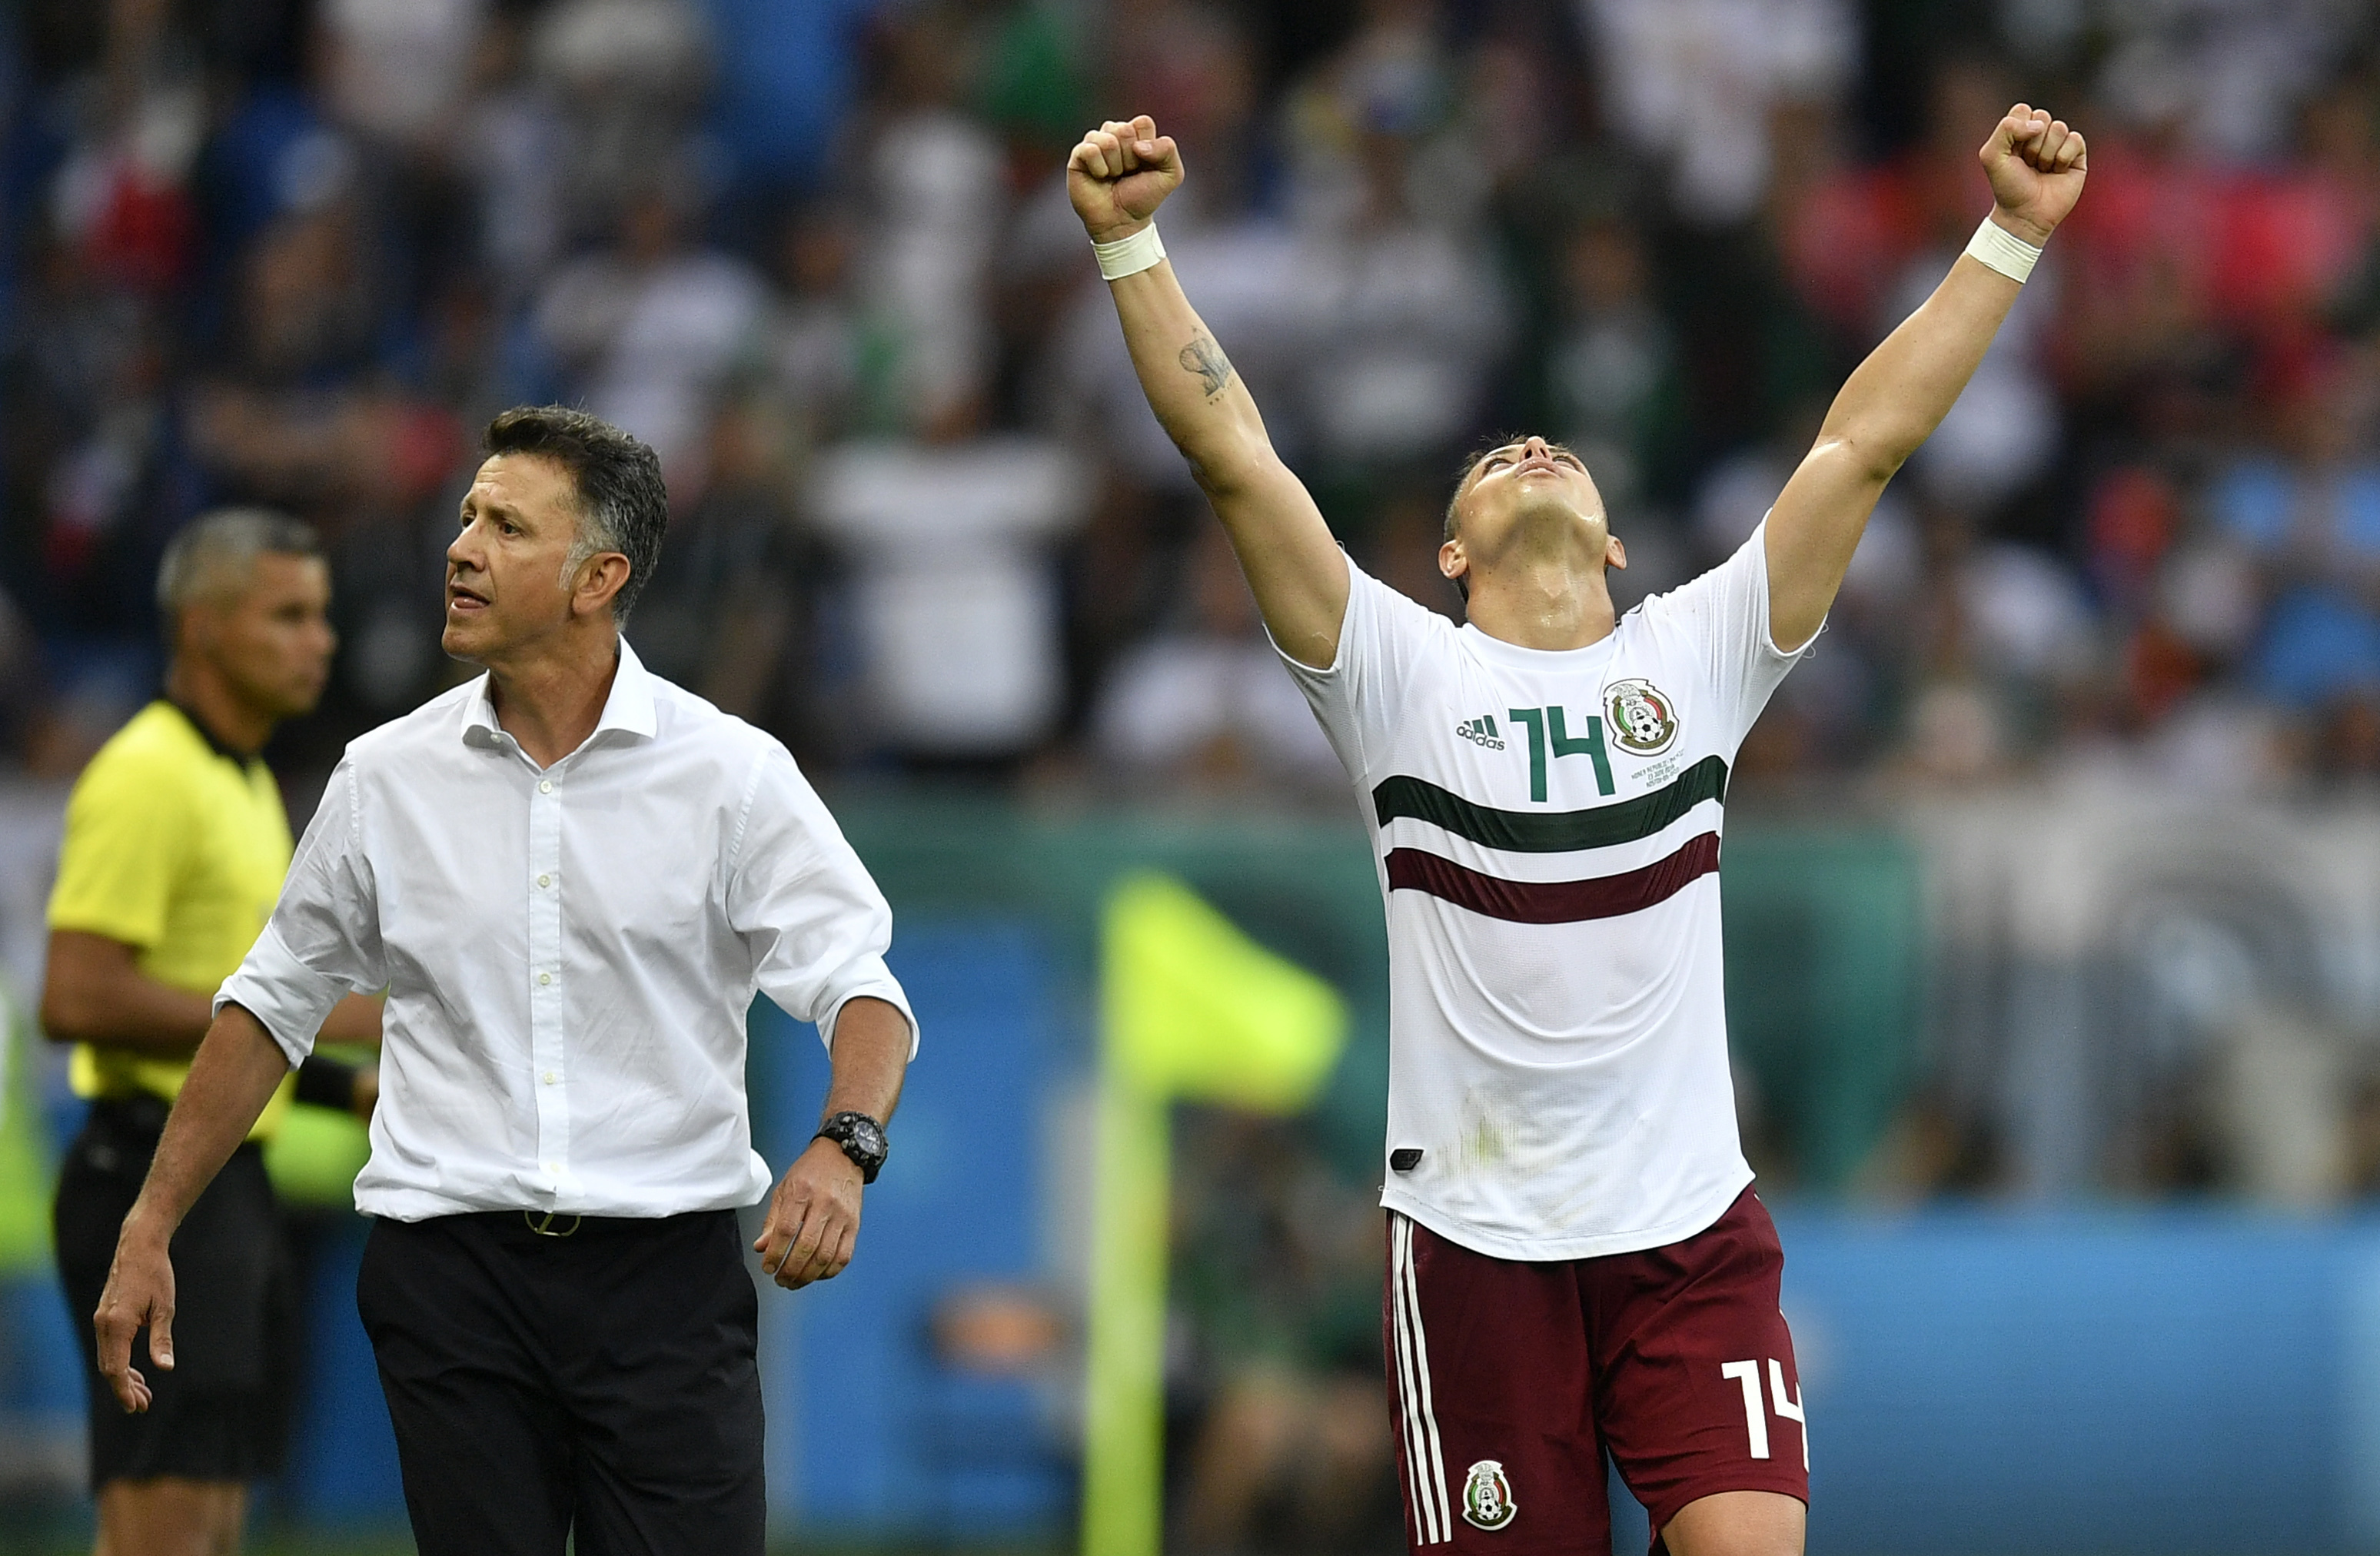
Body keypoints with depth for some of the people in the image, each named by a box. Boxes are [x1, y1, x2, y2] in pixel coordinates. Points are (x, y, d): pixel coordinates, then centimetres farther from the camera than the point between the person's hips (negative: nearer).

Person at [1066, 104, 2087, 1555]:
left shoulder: (1697, 656, 8)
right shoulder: (1401, 672, 3)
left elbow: (1865, 443, 4)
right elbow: (1234, 456, -5)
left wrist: (2010, 235, 0)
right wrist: (1131, 242, -13)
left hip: (1692, 1229, 1)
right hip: (1474, 1236, -1)